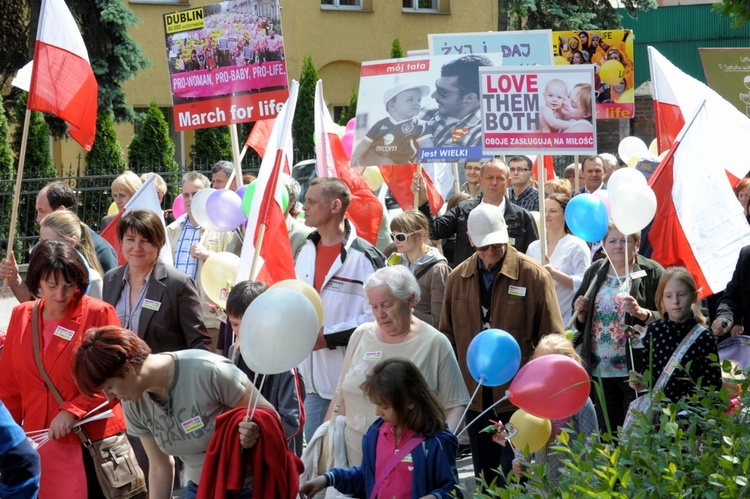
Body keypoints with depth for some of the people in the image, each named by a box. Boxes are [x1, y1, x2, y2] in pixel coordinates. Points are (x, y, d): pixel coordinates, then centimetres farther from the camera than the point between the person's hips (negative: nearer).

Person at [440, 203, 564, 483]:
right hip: (474, 395, 4)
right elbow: (447, 334, 12)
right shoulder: (457, 278, 5)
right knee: (485, 477, 15)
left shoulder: (534, 276, -7)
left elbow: (552, 340, -5)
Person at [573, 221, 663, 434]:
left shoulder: (651, 272, -3)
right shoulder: (594, 272, 13)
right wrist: (580, 313, 1)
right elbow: (582, 323, 22)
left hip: (636, 370, -5)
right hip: (600, 370, 5)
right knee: (606, 435, 11)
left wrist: (641, 312, -24)